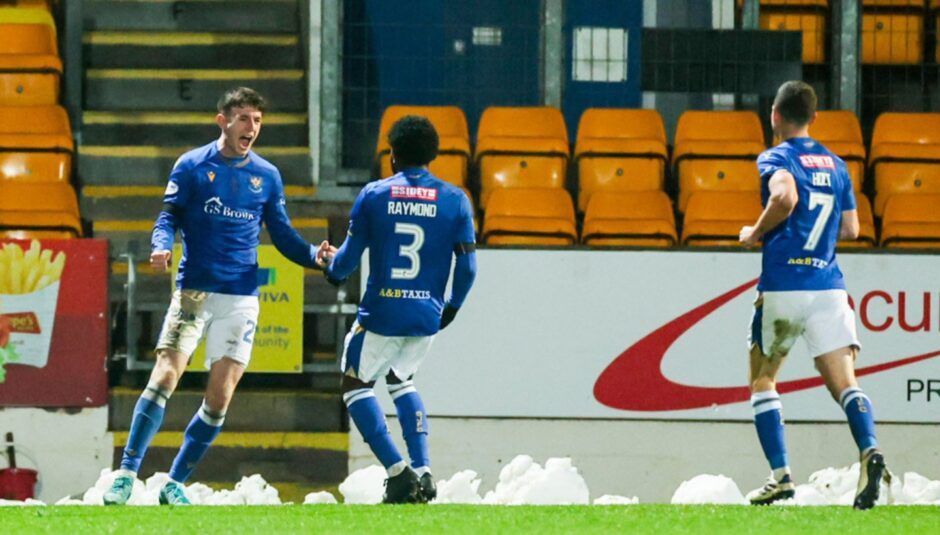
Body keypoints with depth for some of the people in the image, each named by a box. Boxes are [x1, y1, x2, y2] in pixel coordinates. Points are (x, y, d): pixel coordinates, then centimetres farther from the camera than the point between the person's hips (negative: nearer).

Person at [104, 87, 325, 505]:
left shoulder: (267, 176, 9)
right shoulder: (192, 166, 1)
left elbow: (282, 234, 13)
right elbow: (169, 216, 0)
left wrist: (315, 256, -5)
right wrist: (161, 246, -22)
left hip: (241, 298, 3)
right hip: (194, 292, -3)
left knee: (219, 399, -2)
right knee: (164, 378, -15)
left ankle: (175, 484, 9)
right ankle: (126, 474, -11)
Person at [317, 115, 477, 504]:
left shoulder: (373, 195, -3)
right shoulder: (454, 199, 0)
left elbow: (348, 259, 0)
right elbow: (467, 267, 0)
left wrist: (330, 264, 24)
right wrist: (452, 307, 18)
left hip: (382, 314, -4)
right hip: (428, 316, 4)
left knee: (356, 385, 15)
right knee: (401, 380, 28)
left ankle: (398, 471, -2)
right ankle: (422, 471, 13)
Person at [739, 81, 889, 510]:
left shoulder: (776, 158, -3)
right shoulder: (836, 165, 15)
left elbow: (784, 197, -24)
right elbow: (850, 229, 17)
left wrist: (755, 233, -8)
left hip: (783, 287, -4)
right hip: (829, 285, 4)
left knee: (762, 382, 14)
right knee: (843, 381, -6)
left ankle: (781, 475, 6)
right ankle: (869, 451, -33)